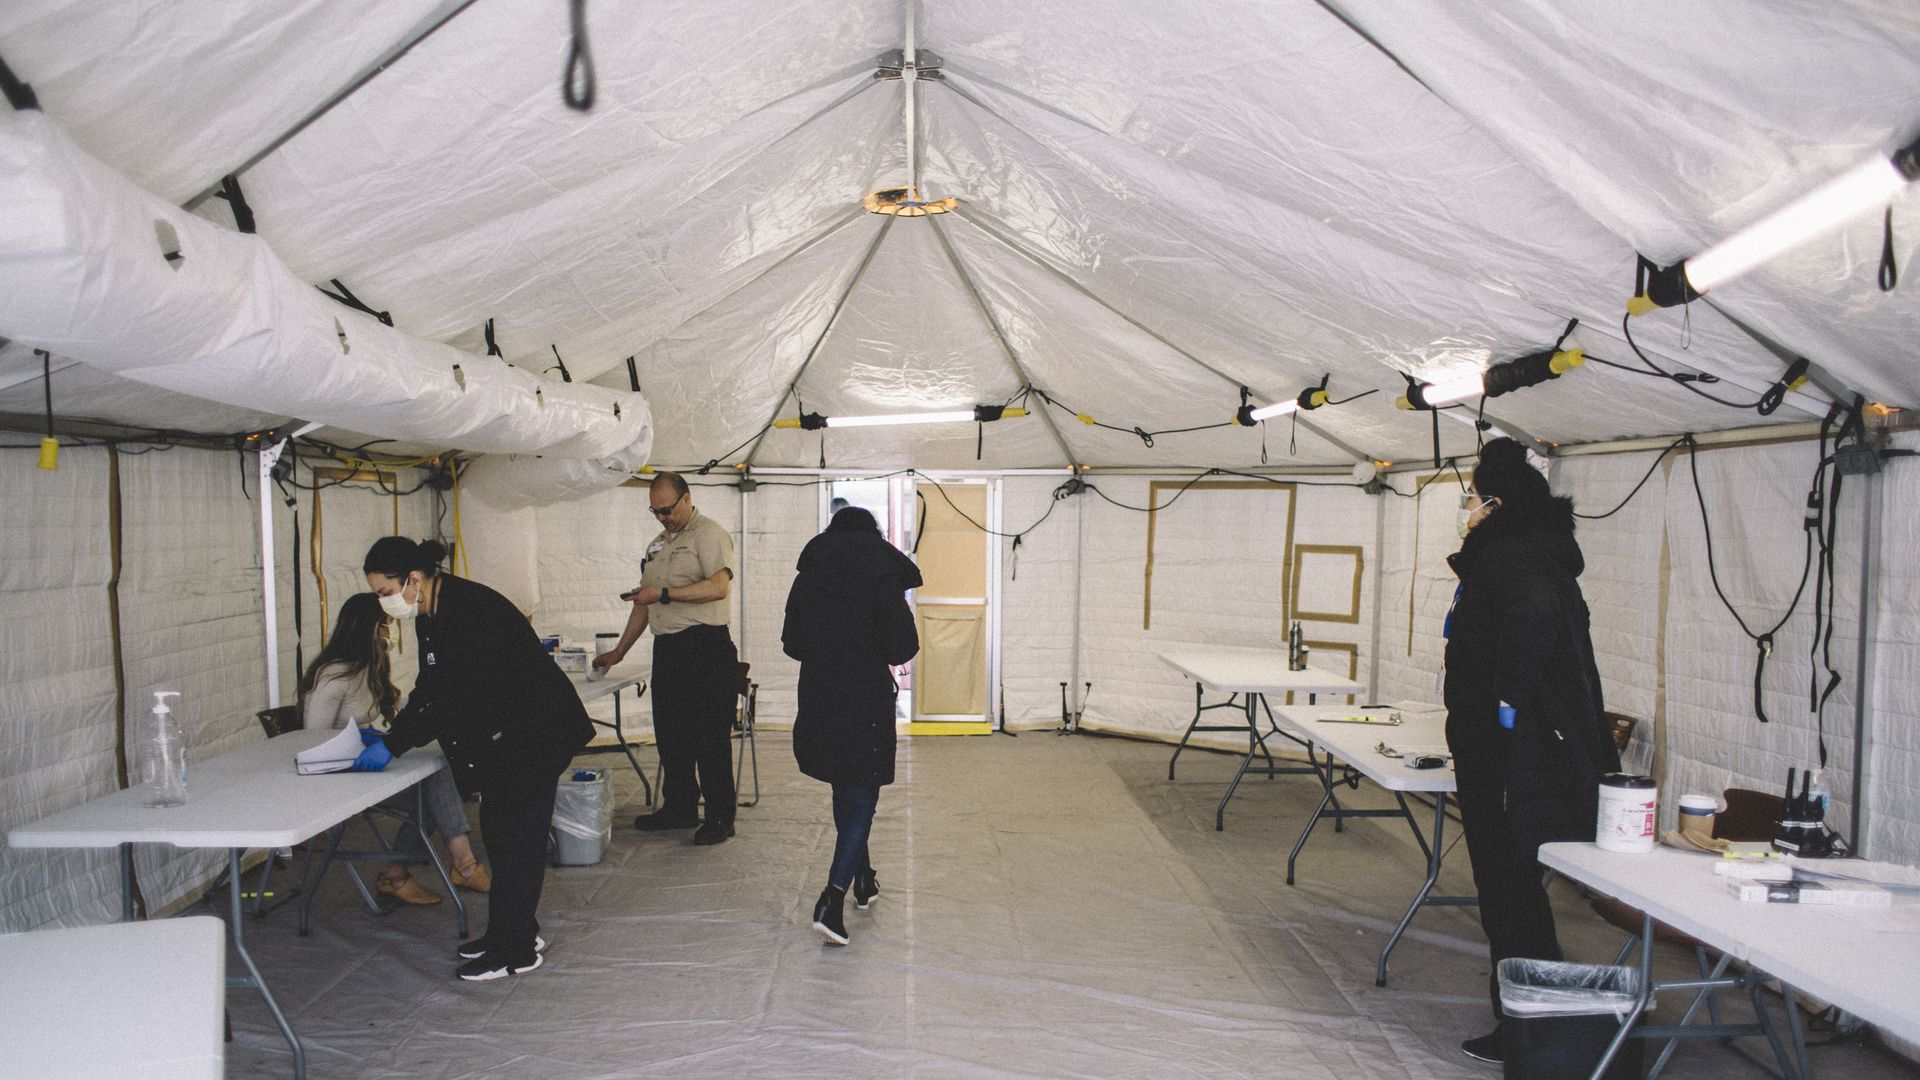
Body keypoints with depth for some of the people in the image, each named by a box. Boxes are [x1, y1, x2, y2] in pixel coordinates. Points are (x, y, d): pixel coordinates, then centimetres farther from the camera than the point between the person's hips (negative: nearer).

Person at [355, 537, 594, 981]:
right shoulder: (430, 614, 5)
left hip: (537, 731, -10)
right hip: (504, 732, 10)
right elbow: (430, 689, 11)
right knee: (498, 827, 14)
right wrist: (389, 734, 2)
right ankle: (518, 930, 27)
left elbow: (455, 699, -27)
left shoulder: (469, 610, -26)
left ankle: (515, 950, 6)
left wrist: (394, 745, -24)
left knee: (514, 832, -4)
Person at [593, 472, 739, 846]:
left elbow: (718, 587, -21)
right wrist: (619, 651, 23)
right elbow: (644, 603, 25)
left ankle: (720, 817, 3)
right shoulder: (658, 544, 21)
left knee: (711, 737, -4)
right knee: (670, 735, 13)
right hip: (667, 648, 8)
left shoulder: (710, 534, -6)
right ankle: (679, 807, 25)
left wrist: (663, 593, -19)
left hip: (704, 648, -8)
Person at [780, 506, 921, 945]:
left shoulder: (807, 579, 2)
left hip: (817, 702, 4)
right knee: (861, 797, 2)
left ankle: (863, 881, 34)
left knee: (845, 791, 20)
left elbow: (792, 644, 7)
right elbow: (903, 649, -11)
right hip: (867, 703, -4)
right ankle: (833, 898, -13)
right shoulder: (882, 579, -9)